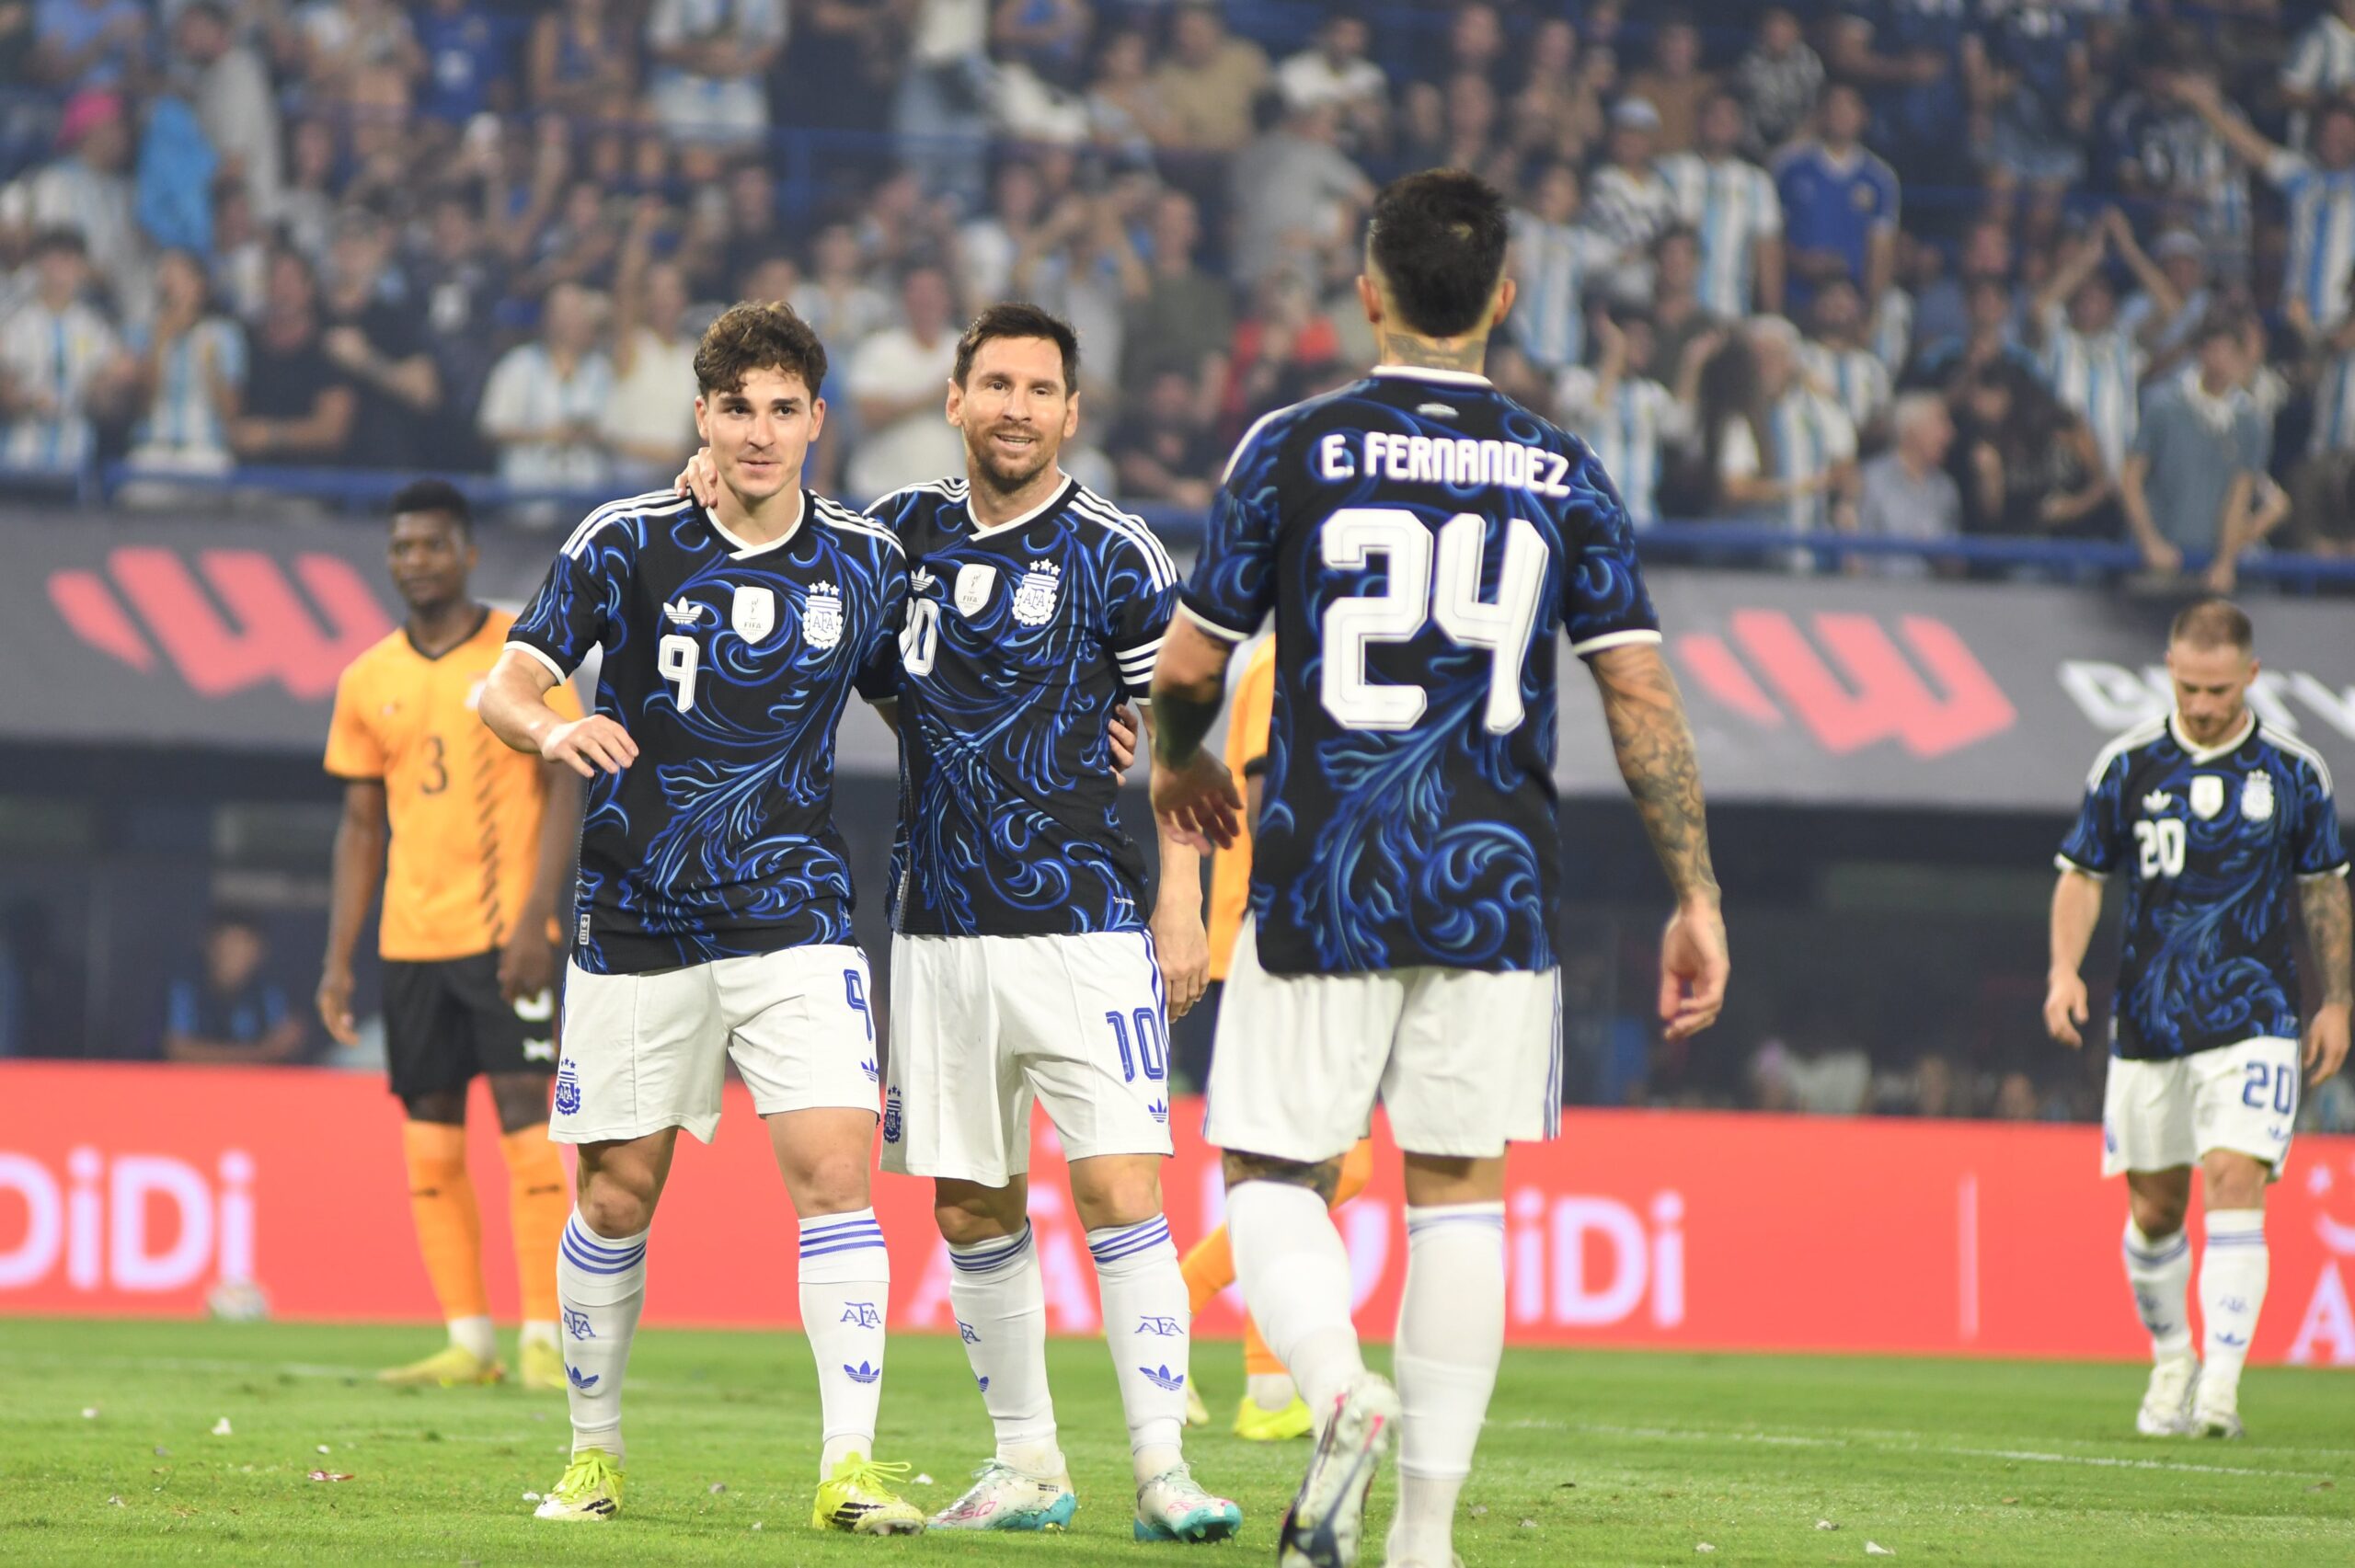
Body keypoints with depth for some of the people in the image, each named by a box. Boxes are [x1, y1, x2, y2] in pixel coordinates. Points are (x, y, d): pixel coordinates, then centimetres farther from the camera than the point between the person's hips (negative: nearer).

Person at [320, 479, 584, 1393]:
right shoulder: (369, 681, 9)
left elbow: (563, 791, -5)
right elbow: (361, 825, 13)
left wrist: (534, 921, -15)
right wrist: (338, 958, 6)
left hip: (504, 933, -4)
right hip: (411, 939, 4)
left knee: (525, 1127, -9)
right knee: (430, 1140, 4)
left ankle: (544, 1341, -7)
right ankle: (468, 1343, 9)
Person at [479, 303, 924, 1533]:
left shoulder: (867, 563, 3)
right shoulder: (627, 543, -4)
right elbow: (500, 687, -4)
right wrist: (551, 727, -28)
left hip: (795, 916, 0)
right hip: (637, 922, 0)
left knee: (833, 1165, -15)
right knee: (615, 1199, 7)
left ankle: (850, 1464, -16)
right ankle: (594, 1450, 25)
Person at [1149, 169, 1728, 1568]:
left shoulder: (1294, 450, -2)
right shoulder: (1561, 476, 4)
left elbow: (1191, 665, 2)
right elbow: (1642, 692, -1)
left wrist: (1178, 764, 24)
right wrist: (1697, 897, 3)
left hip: (1321, 883, -2)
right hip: (1497, 896, 2)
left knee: (1271, 1173, 8)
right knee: (1458, 1191, 8)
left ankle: (1342, 1390, -21)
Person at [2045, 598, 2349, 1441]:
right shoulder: (2128, 764, 2)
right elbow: (2082, 876, 8)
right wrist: (2065, 969, -8)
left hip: (2253, 1020, -2)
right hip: (2148, 1020, 2)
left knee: (2235, 1187, -16)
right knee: (2154, 1208, 7)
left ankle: (2221, 1385, -18)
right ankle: (2170, 1362, 30)